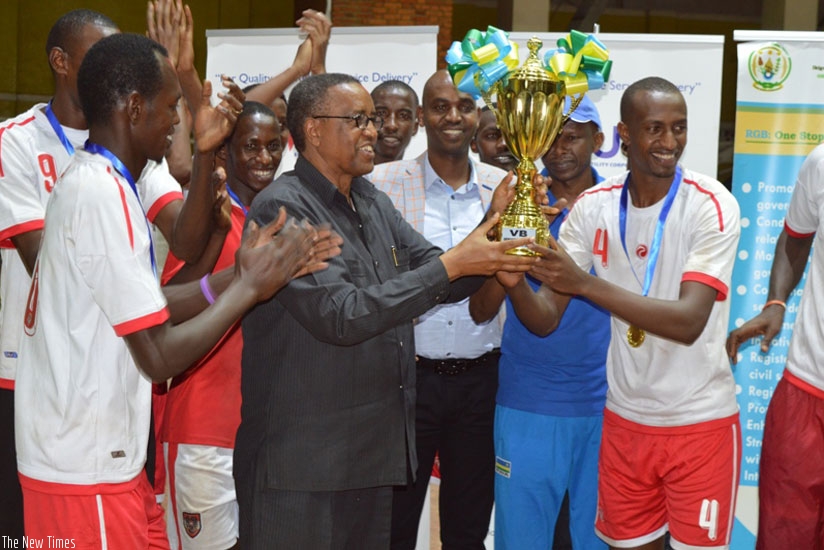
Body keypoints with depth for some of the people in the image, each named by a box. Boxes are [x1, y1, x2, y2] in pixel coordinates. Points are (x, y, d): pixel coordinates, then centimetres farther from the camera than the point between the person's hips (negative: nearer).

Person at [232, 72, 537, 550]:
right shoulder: (283, 208, -14)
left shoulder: (375, 204, 11)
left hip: (375, 453, 8)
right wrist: (451, 265, -22)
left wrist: (493, 239, -9)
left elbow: (443, 284, 10)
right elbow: (340, 315, -23)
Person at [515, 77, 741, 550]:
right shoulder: (593, 207, -4)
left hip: (700, 422, -3)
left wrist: (585, 283, -33)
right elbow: (545, 319, -6)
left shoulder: (713, 205, -15)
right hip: (625, 418, 4)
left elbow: (688, 321, -26)